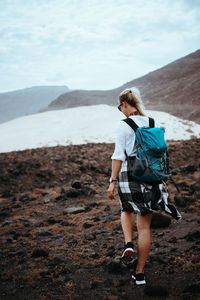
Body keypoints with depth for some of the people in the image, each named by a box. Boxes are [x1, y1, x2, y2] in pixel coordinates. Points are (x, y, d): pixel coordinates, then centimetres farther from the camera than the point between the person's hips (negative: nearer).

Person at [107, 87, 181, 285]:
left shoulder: (124, 125, -10)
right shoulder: (153, 124, 5)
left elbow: (118, 156, -13)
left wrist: (113, 182, -9)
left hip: (128, 175, -3)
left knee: (127, 210, 29)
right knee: (144, 226, 10)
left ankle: (128, 244, 5)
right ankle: (139, 273, 16)